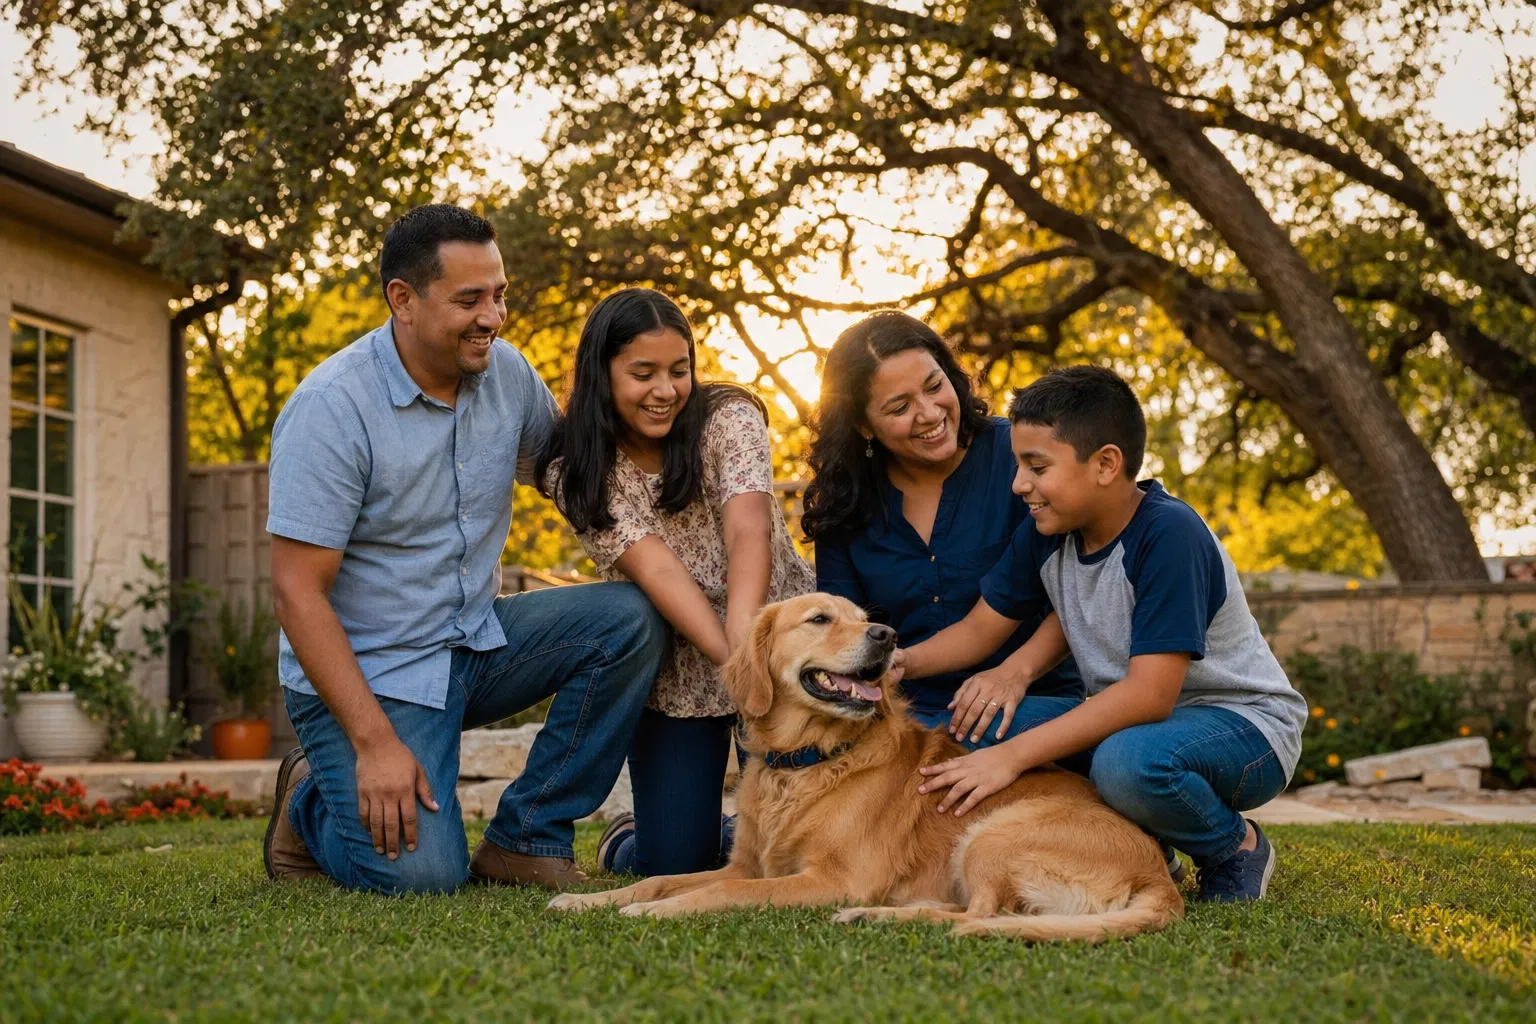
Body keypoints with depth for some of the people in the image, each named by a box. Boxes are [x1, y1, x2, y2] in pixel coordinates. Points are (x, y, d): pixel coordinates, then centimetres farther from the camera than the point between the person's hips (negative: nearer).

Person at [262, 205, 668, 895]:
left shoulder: (507, 373, -1)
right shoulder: (331, 408, -20)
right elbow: (297, 593, -21)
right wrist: (375, 742, -26)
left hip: (479, 640, 7)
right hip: (370, 671, -6)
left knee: (630, 619, -14)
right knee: (421, 873, -23)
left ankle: (523, 837, -5)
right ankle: (313, 801, 12)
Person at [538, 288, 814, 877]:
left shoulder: (728, 419, -11)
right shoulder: (575, 473, -9)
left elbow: (749, 528, -28)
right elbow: (655, 567, -22)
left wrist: (744, 630, -47)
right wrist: (732, 658, -36)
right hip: (675, 671, 0)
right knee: (675, 864, -3)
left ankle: (726, 832, 28)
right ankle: (627, 839, 32)